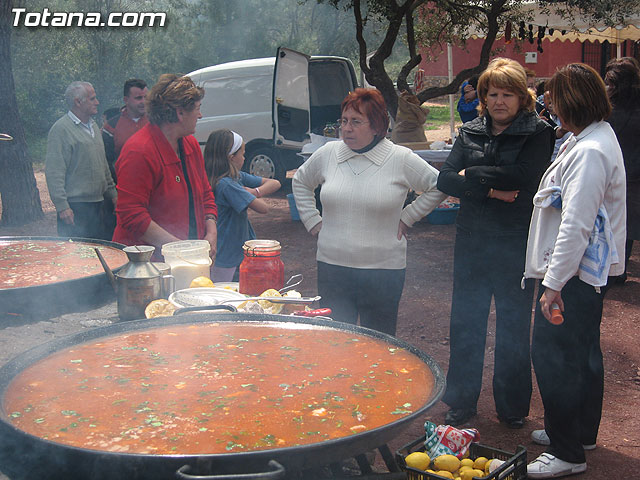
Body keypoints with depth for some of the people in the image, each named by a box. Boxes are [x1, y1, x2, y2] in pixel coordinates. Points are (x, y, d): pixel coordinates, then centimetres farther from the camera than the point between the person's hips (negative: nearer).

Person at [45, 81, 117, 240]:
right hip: (75, 207, -8)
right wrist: (62, 206, -20)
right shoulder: (61, 129, -11)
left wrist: (112, 192, 21)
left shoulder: (93, 125, 16)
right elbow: (54, 173, -16)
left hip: (97, 203, 8)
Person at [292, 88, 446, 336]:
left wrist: (407, 218, 2)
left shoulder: (401, 159, -5)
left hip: (383, 270, -2)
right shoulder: (328, 153, 4)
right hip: (332, 267, 2)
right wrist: (312, 221, 13)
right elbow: (300, 182, 21)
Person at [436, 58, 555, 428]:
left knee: (513, 327, 7)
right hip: (472, 241, 4)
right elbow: (445, 179, -4)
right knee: (465, 323, 11)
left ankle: (513, 407, 23)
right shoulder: (470, 133, 8)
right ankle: (462, 401, 26)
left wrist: (472, 174, -12)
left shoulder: (538, 133, -4)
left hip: (516, 245, -4)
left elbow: (523, 176, -21)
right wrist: (490, 189, -17)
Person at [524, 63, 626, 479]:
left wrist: (555, 282, -22)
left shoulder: (589, 152, -22)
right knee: (583, 354, 20)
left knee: (554, 356, -4)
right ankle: (582, 432, 35)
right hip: (592, 268, 11)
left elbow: (576, 225, -26)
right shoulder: (600, 136, 12)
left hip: (574, 272, -11)